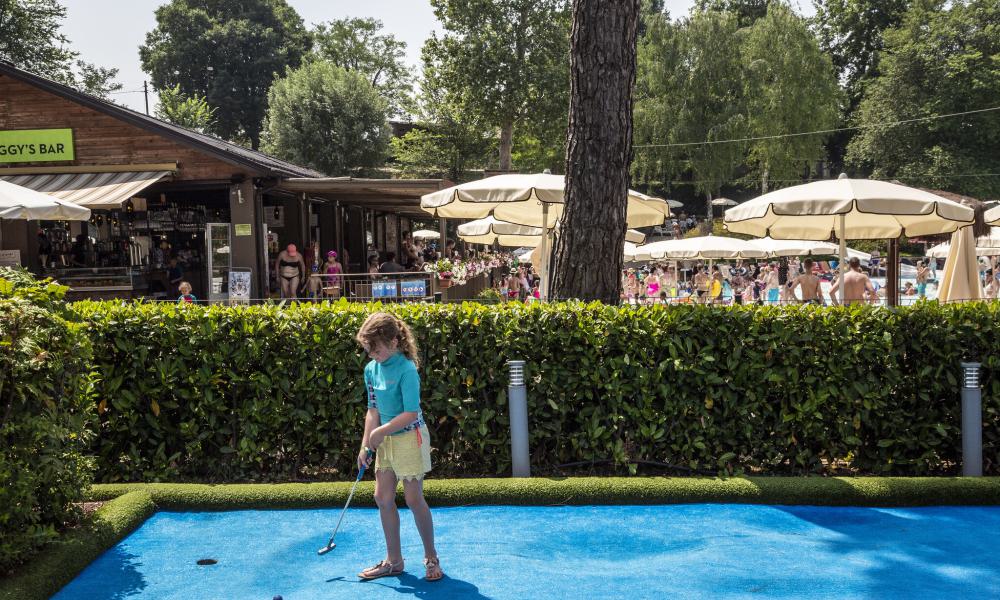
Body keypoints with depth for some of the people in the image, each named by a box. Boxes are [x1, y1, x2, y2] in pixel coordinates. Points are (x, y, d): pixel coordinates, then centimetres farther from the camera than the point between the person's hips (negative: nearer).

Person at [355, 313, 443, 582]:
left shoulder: (406, 369, -19)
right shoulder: (371, 369, 3)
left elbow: (411, 413, -21)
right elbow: (373, 410, 9)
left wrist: (380, 431, -16)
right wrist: (365, 446, 5)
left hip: (409, 438, -7)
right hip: (386, 440, 7)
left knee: (414, 499, -1)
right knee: (382, 497, 8)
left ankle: (431, 557, 17)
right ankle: (393, 560, 21)